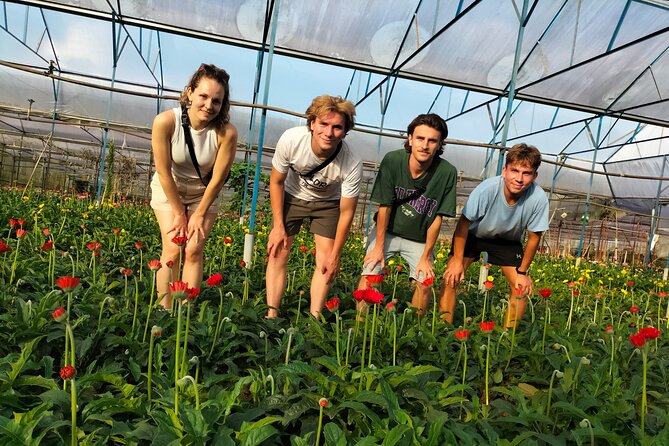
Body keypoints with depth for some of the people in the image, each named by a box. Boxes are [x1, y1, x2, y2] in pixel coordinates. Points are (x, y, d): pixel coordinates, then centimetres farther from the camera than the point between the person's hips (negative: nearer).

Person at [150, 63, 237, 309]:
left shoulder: (226, 132, -28)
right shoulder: (165, 122, -29)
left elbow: (218, 179, -18)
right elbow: (164, 172, -21)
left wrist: (199, 214, -9)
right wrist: (179, 213, -13)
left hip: (205, 194, 1)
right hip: (168, 190, 0)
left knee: (194, 250, -6)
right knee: (172, 250, -8)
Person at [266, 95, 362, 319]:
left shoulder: (352, 164, -34)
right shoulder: (291, 139, -32)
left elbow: (346, 213, -20)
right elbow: (276, 182, -13)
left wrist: (335, 256, -14)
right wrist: (278, 226, -12)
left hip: (327, 202, 0)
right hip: (292, 195, 1)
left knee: (326, 262, -7)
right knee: (277, 254, -5)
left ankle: (314, 318, 5)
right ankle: (271, 316, 4)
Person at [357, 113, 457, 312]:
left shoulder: (447, 173, -21)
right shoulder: (392, 160, -22)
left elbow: (437, 218, -13)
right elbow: (384, 206, -14)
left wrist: (425, 257, -8)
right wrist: (379, 247, -9)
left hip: (419, 239, 1)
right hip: (387, 231, 0)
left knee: (425, 283, -11)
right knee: (369, 276, -12)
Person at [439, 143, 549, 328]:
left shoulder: (538, 199, -31)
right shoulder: (486, 189, -36)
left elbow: (534, 236, -14)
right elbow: (464, 222, -22)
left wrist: (523, 271, -8)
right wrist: (457, 261, -21)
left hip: (508, 241, 2)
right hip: (474, 234, -2)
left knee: (522, 288, -7)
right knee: (451, 278, -16)